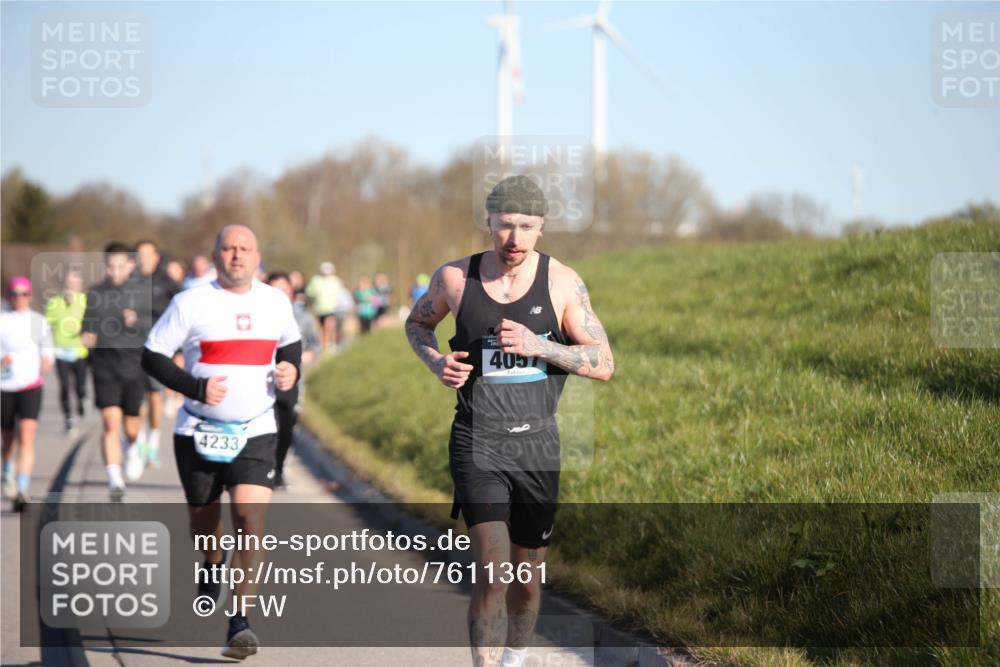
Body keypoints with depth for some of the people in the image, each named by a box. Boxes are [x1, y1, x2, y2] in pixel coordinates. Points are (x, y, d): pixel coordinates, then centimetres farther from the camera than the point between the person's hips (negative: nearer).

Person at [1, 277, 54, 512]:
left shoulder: (39, 322, 5)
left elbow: (47, 349, 14)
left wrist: (47, 360, -7)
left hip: (31, 386, -1)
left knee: (27, 436, -18)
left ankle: (22, 491, -25)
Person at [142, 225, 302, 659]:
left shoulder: (276, 302, 4)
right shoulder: (191, 303, -7)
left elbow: (291, 344, 24)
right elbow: (151, 357, -5)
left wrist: (291, 371, 1)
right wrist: (196, 387, -18)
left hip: (256, 433, 1)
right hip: (199, 434, -1)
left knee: (251, 521, -17)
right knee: (204, 520, 15)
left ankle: (239, 623, -15)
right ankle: (210, 573, 51)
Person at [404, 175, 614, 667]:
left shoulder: (562, 283, -3)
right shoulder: (455, 278, -2)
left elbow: (604, 365, -4)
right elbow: (417, 322, 19)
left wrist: (538, 346, -19)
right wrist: (436, 362, -2)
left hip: (537, 442, 2)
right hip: (478, 442, -2)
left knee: (527, 573, 13)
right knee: (492, 573, -16)